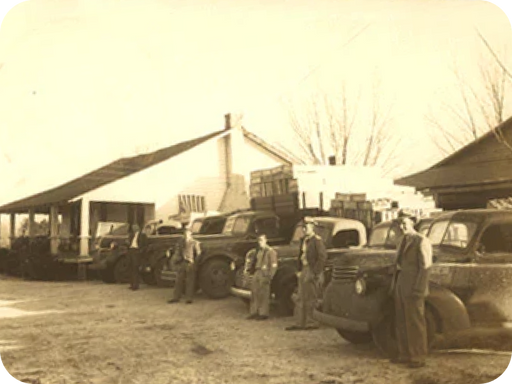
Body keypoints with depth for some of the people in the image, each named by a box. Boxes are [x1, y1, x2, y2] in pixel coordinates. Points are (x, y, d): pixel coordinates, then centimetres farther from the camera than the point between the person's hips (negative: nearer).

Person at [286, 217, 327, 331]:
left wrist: (316, 272, -17)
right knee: (300, 299, 9)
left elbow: (323, 257, -15)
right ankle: (299, 323, 13)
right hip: (303, 271, 9)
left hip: (312, 272, -9)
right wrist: (299, 270, 12)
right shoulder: (304, 240, 16)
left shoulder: (317, 240, -9)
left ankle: (311, 323, 5)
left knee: (310, 299, -4)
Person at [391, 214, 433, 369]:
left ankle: (418, 358, 8)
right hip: (400, 287, 8)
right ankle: (405, 355, 22)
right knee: (401, 323, 12)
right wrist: (395, 286, 14)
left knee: (415, 324, -1)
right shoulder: (404, 241, 16)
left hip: (412, 288, -8)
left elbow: (425, 266, -15)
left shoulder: (422, 241, -10)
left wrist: (418, 290, -19)